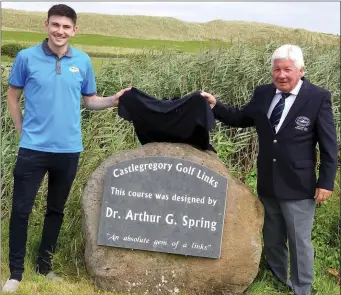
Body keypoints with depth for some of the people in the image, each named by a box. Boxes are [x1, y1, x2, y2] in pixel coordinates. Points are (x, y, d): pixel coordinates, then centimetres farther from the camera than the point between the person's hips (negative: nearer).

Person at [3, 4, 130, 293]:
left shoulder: (83, 61, 1)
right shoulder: (27, 57, -4)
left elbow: (90, 100, 8)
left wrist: (113, 100, -10)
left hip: (68, 149, 2)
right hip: (33, 147, -2)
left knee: (56, 210, 14)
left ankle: (45, 265, 31)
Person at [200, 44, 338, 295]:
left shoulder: (318, 97, -13)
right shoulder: (263, 93, 0)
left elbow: (329, 145, -10)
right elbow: (240, 118, 13)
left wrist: (326, 183, -11)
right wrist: (216, 106, -3)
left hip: (298, 187, -5)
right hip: (268, 184, 5)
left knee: (299, 243, 7)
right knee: (272, 240, 21)